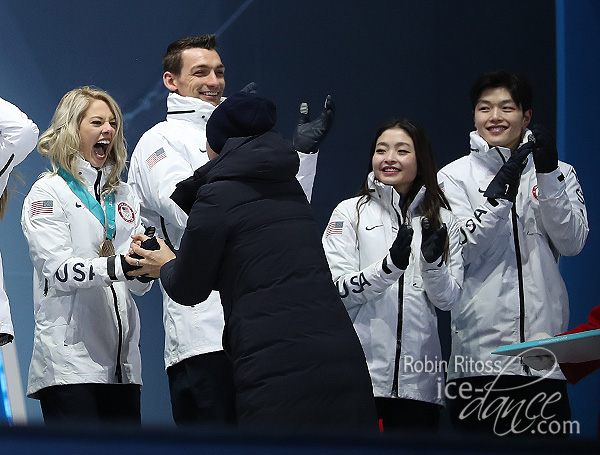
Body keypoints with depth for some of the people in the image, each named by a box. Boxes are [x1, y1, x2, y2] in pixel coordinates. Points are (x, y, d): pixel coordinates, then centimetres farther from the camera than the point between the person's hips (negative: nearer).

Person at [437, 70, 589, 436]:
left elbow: (572, 242, -2)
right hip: (479, 347, -1)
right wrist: (500, 190, -17)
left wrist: (548, 178, -12)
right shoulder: (455, 176, 6)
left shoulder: (559, 173, 10)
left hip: (543, 335, 2)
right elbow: (462, 251, -7)